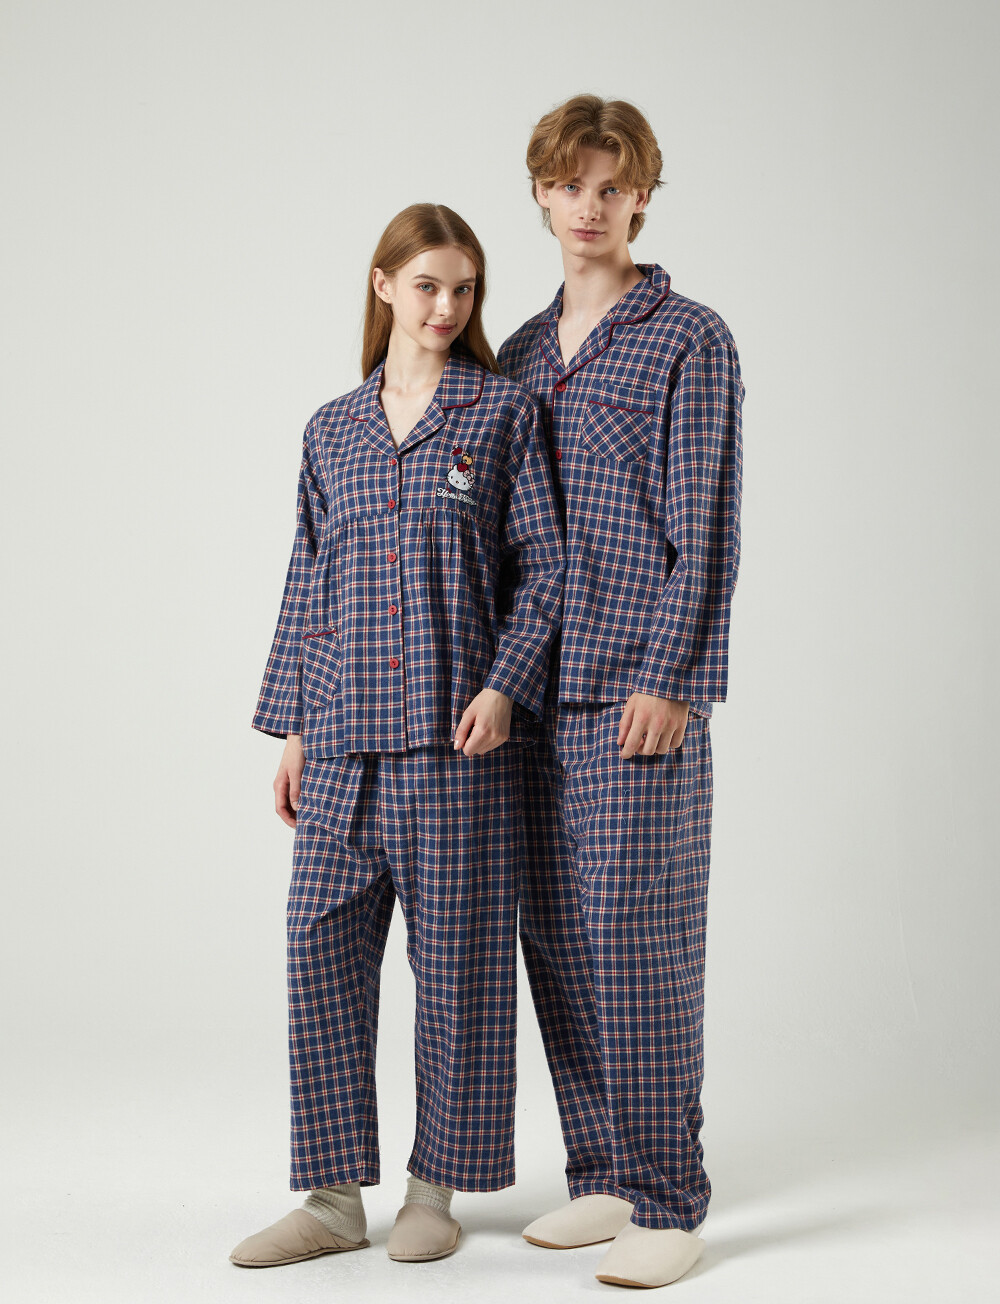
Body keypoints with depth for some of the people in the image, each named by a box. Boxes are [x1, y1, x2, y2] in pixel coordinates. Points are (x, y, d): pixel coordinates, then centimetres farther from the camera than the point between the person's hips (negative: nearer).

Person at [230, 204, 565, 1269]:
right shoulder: (331, 430, 13)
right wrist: (293, 730, 11)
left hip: (455, 737, -3)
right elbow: (307, 589, 15)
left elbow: (542, 571, 0)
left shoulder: (502, 412, 3)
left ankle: (436, 1189, 17)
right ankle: (335, 1194, 13)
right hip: (344, 738, 4)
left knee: (454, 961, 3)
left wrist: (503, 685, -12)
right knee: (321, 952, 2)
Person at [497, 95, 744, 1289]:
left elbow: (704, 528, -7)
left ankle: (669, 1203, 2)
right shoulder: (522, 354, 17)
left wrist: (670, 681, -14)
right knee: (556, 942, 8)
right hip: (537, 694, 7)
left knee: (639, 942, -7)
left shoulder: (689, 341, -1)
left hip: (638, 693, -6)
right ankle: (603, 1177, 19)